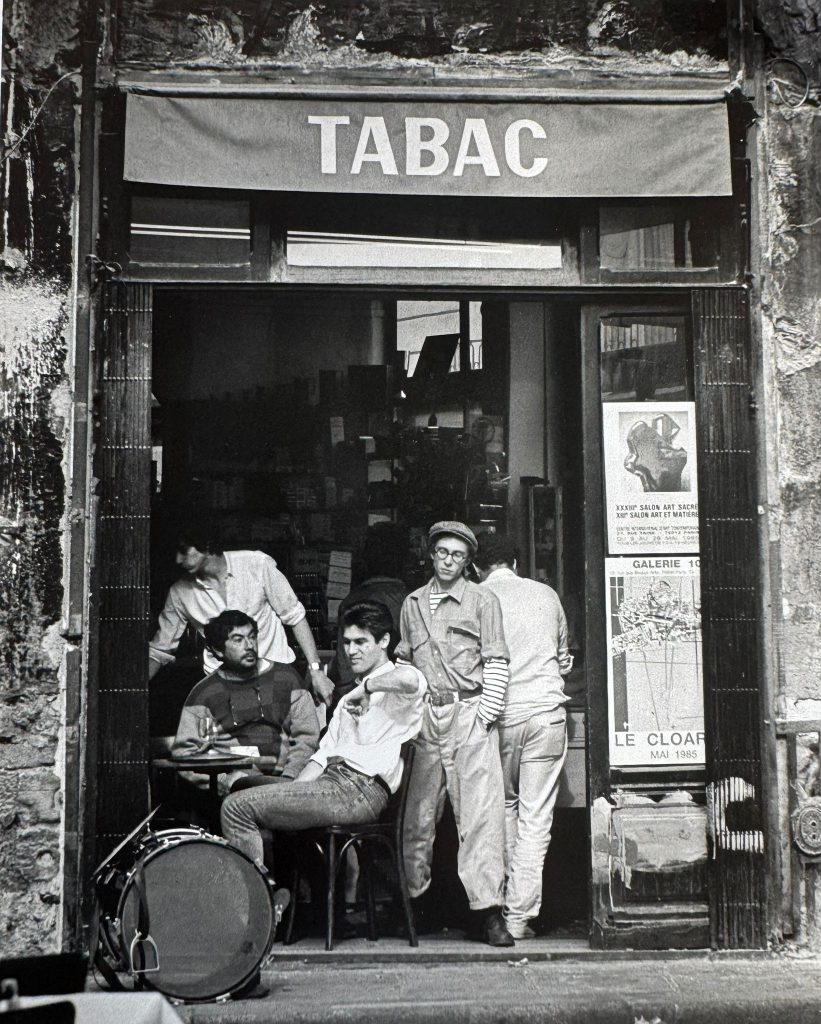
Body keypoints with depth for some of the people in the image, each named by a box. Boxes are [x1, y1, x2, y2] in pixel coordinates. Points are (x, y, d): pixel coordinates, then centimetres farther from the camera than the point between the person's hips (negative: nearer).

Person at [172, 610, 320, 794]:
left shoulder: (286, 677, 15)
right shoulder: (204, 693, 11)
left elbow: (307, 737, 10)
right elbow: (184, 752, 5)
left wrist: (289, 777, -8)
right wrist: (226, 780, -11)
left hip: (281, 774, 1)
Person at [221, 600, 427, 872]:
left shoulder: (396, 686, 0)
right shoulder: (349, 697, 29)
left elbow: (411, 680, -28)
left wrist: (366, 687, -13)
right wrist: (293, 794, 7)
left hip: (361, 790, -9)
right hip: (332, 777, 9)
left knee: (237, 807, -13)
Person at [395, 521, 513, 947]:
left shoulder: (482, 600, 6)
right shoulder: (412, 604, 16)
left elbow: (496, 661, 2)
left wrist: (486, 713, -6)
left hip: (469, 713, -3)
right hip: (424, 717, 3)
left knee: (480, 811, -8)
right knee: (417, 813, 6)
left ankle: (488, 908, -7)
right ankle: (416, 900, 19)